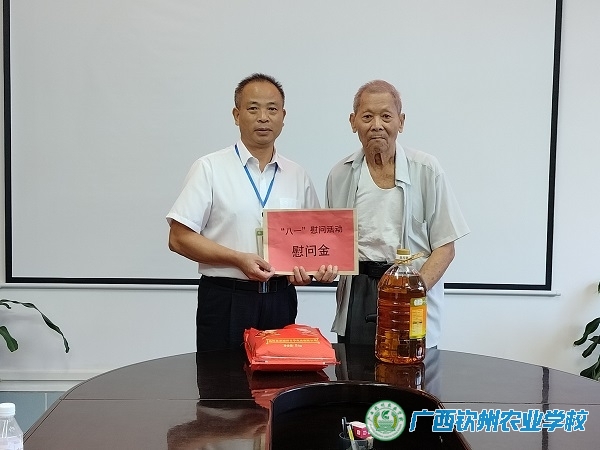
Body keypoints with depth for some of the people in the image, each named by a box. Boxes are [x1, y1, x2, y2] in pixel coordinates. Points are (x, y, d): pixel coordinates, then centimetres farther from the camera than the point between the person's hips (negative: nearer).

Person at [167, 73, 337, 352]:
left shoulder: (297, 177, 9)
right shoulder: (210, 168, -3)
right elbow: (179, 238, -7)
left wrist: (319, 267, -6)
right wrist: (239, 259, -17)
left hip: (280, 300, 4)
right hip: (226, 300, -3)